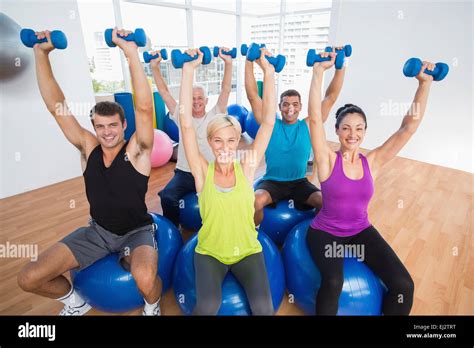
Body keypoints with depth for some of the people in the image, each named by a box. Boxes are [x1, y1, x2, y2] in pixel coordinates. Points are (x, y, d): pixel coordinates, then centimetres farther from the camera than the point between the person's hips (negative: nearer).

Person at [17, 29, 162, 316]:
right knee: (29, 279, -5)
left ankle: (152, 305, 3)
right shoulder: (88, 148, -4)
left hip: (137, 230, -4)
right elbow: (56, 106, -6)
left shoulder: (136, 151, -15)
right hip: (98, 230, 5)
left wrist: (132, 53, -36)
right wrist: (41, 54, -11)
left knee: (145, 279, -36)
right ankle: (75, 302, 27)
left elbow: (144, 107, -30)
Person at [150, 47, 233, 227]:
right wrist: (155, 67, -4)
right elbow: (164, 92, 6)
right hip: (184, 173, 2)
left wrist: (228, 62, -16)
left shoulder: (214, 116, 4)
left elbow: (226, 90, -5)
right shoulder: (181, 117, 10)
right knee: (167, 197, -26)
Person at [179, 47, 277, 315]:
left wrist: (269, 72, -13)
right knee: (208, 305, -23)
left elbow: (268, 122, -10)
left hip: (248, 251, 1)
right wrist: (189, 71, -16)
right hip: (210, 252, 0)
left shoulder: (246, 168, -6)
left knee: (264, 307, -18)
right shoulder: (203, 171, -7)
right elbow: (186, 124, -14)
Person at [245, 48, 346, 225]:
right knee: (256, 201, -32)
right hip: (272, 182, -2)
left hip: (299, 182, 2)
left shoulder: (308, 126, 2)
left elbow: (330, 98, 0)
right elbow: (252, 96, -7)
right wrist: (249, 63, -13)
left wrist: (340, 67, -7)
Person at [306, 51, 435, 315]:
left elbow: (409, 127, -5)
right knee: (333, 282, -31)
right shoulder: (328, 160, -12)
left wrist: (425, 83, -10)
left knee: (404, 285, -14)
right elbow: (315, 118, -23)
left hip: (361, 231, 4)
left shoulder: (373, 162, -3)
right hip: (325, 232, -3)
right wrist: (319, 72, -28)